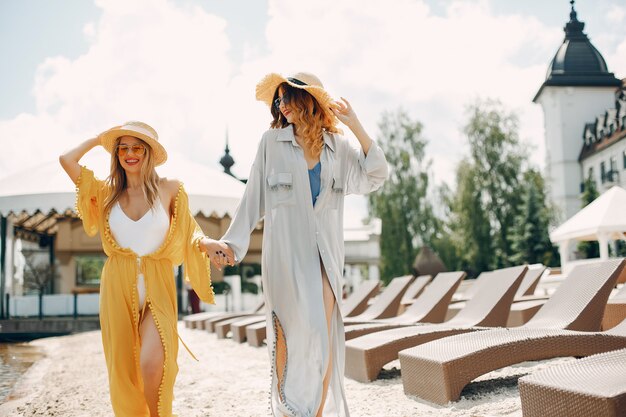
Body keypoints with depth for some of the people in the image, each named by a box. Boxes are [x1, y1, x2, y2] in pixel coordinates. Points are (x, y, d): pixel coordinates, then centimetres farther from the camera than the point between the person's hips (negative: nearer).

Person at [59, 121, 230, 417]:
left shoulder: (169, 189, 2)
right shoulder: (107, 191, 7)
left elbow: (188, 230, 8)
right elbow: (67, 159, 0)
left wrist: (206, 243, -13)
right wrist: (100, 138, 11)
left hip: (157, 287, -2)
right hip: (118, 286, 3)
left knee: (152, 364, -20)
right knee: (123, 366, 6)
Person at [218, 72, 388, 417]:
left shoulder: (336, 146, 10)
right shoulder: (272, 141, 4)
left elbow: (375, 177, 4)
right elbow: (254, 196, 5)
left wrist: (356, 126, -1)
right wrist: (234, 241, 0)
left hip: (324, 253, 2)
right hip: (285, 250, -2)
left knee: (324, 338, 0)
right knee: (290, 333, -5)